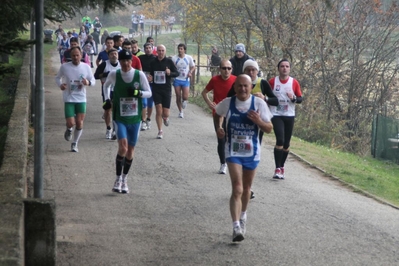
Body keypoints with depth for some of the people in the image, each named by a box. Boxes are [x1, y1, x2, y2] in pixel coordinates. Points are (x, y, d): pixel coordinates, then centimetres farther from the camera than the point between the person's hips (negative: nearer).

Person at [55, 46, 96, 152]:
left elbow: (93, 81, 8)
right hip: (69, 99, -2)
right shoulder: (64, 67, -4)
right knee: (70, 123, -11)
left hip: (81, 99, 2)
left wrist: (88, 82, -17)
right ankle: (69, 129, 28)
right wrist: (60, 85, -12)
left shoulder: (86, 67, -1)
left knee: (79, 123, 2)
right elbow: (57, 78, 11)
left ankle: (75, 143, 23)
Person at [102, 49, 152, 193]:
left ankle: (124, 179, 24)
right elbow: (106, 85, 17)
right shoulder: (114, 74, -4)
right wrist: (107, 99, 4)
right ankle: (118, 179, -4)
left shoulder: (140, 75, -6)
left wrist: (138, 93, -18)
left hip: (135, 118, 2)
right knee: (123, 147, -18)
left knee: (130, 150, 8)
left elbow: (149, 93, 2)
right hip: (119, 118, -2)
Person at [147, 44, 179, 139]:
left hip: (166, 89, -1)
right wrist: (150, 78, -4)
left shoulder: (169, 61, 0)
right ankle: (160, 131, 4)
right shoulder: (153, 62, 6)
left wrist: (170, 73, -18)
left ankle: (166, 118, 36)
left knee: (165, 114, -2)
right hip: (156, 89, 1)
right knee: (158, 111, -9)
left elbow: (177, 73, 3)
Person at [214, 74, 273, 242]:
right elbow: (217, 114, 18)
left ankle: (243, 215, 44)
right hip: (233, 151, -1)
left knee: (246, 188, 18)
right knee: (237, 189, -15)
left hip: (252, 152, 1)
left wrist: (259, 121, -24)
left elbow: (269, 129, -4)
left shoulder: (259, 104, -9)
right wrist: (219, 127, 1)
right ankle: (236, 227, -19)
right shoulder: (227, 103, -6)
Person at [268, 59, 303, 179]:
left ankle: (282, 167, 23)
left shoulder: (294, 82, 2)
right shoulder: (272, 81, -1)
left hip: (289, 116, 2)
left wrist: (294, 98, -17)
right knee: (280, 140, -18)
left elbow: (300, 99, 4)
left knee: (286, 143, 7)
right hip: (276, 115, -2)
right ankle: (277, 169, -16)